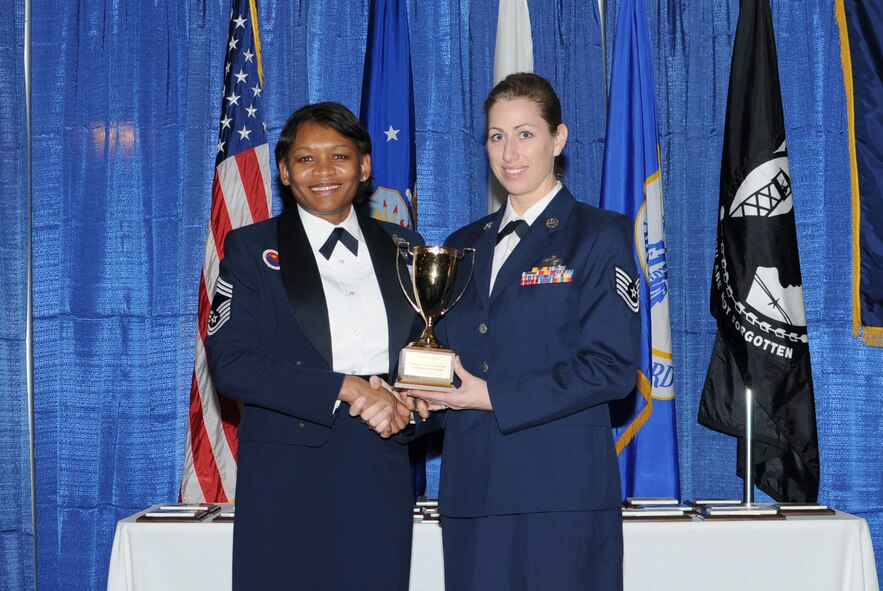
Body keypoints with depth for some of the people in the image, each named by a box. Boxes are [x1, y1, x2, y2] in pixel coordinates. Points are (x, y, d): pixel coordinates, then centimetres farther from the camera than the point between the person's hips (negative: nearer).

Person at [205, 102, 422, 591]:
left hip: (380, 478, 3)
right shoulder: (251, 249, 3)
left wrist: (402, 404, -8)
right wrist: (343, 388, -14)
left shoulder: (402, 248, 12)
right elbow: (229, 363, -8)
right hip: (286, 482, -2)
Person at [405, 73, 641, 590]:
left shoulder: (601, 234, -1)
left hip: (563, 491, -5)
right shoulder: (465, 246, 17)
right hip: (473, 490, 5)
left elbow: (614, 367, -10)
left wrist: (495, 396, -13)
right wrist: (432, 394, -3)